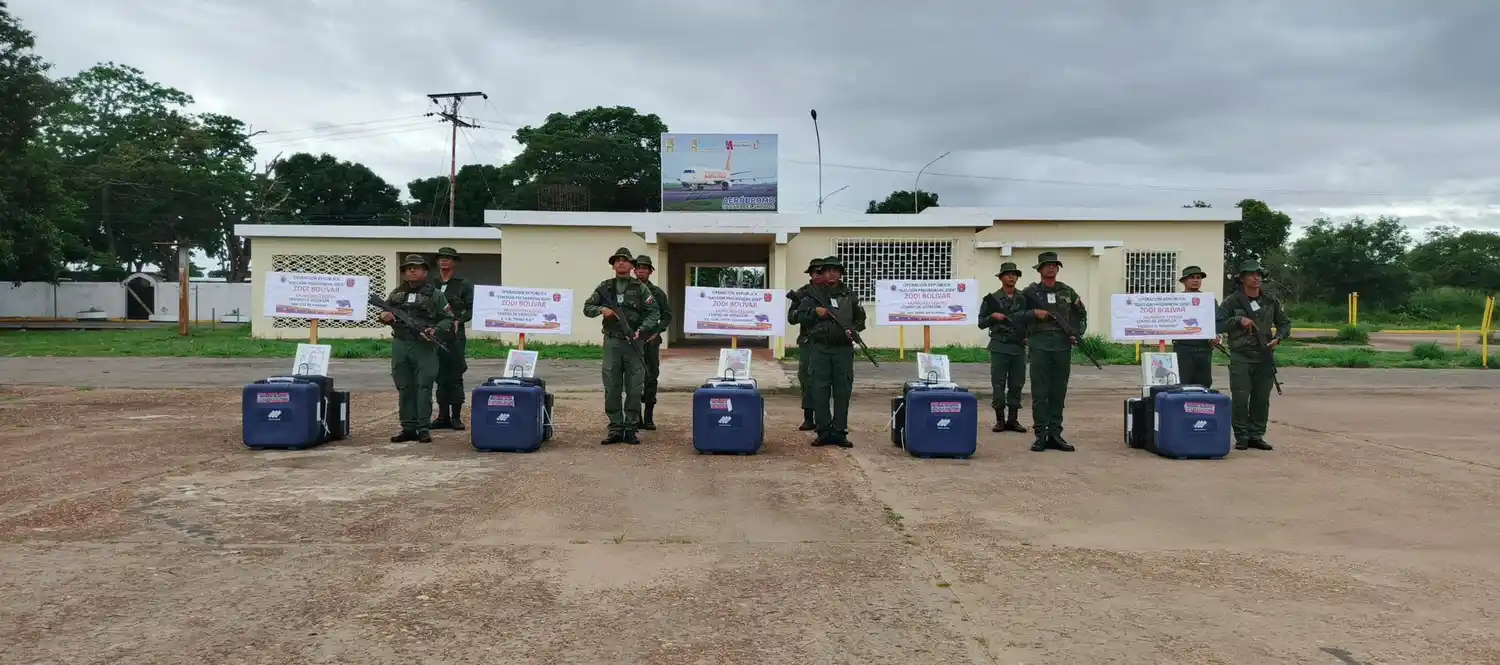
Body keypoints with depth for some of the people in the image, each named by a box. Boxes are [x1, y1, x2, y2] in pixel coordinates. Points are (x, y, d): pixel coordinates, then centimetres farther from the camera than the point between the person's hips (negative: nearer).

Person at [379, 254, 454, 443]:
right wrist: (384, 316, -2)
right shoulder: (395, 294, 15)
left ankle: (423, 428, -2)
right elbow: (383, 313, 22)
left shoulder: (435, 294, 3)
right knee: (405, 388, 7)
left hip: (424, 347, -4)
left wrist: (435, 330, -15)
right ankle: (408, 428, 12)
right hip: (400, 346, 4)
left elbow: (448, 319, 2)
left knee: (424, 387, -6)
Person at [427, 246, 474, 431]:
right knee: (441, 377, 7)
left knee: (455, 377, -1)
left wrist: (459, 320, -14)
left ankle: (456, 417, 5)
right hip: (435, 336, 3)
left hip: (455, 336, -3)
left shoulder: (464, 285, 3)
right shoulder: (430, 284, 13)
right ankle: (443, 417, 13)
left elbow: (471, 310, 0)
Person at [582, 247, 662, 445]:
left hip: (634, 342, -1)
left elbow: (654, 312, 0)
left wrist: (642, 329, -15)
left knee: (634, 388, 0)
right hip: (612, 342, 2)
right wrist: (601, 309, -9)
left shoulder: (640, 288, 3)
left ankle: (630, 429, 8)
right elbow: (587, 308, 11)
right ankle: (615, 429, 9)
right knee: (612, 388, 3)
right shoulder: (605, 287, 9)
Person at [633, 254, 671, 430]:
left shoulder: (657, 293, 7)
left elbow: (667, 316, 7)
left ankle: (649, 418, 9)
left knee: (651, 378, 2)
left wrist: (656, 332, -7)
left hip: (651, 341, 1)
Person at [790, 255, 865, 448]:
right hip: (819, 348, -1)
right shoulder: (812, 294, 9)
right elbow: (799, 317, 6)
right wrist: (815, 312, -10)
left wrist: (852, 330, 1)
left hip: (843, 348, 1)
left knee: (843, 391, 1)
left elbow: (860, 319, 19)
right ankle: (823, 432, 6)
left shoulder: (849, 296, 13)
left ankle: (840, 432, 7)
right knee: (820, 390, -1)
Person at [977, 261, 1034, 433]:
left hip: (1019, 347, 2)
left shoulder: (1023, 298, 9)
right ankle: (1000, 419, 6)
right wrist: (993, 317, -12)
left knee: (1016, 385, 4)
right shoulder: (992, 299, 3)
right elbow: (981, 323, 5)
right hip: (999, 347, -2)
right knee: (998, 384, -2)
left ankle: (1013, 419, 12)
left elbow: (1030, 318, 14)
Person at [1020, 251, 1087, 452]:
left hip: (1063, 346, 3)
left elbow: (1081, 314, 20)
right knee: (1039, 392, -3)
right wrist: (1033, 312, -8)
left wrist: (1078, 333, 5)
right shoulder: (1030, 292, 5)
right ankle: (1041, 435, 0)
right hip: (1040, 346, -3)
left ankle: (1055, 434, 11)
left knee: (1058, 392, 5)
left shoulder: (1068, 292, 12)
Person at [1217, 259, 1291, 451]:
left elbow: (1285, 323, 18)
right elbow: (1218, 324, -4)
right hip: (1240, 357, -3)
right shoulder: (1232, 302, 0)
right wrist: (1239, 320, -15)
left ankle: (1256, 435, 14)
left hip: (1265, 357, 3)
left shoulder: (1271, 301, 10)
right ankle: (1241, 437, 4)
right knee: (1240, 399, -5)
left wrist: (1278, 338, 0)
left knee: (1261, 399, 5)